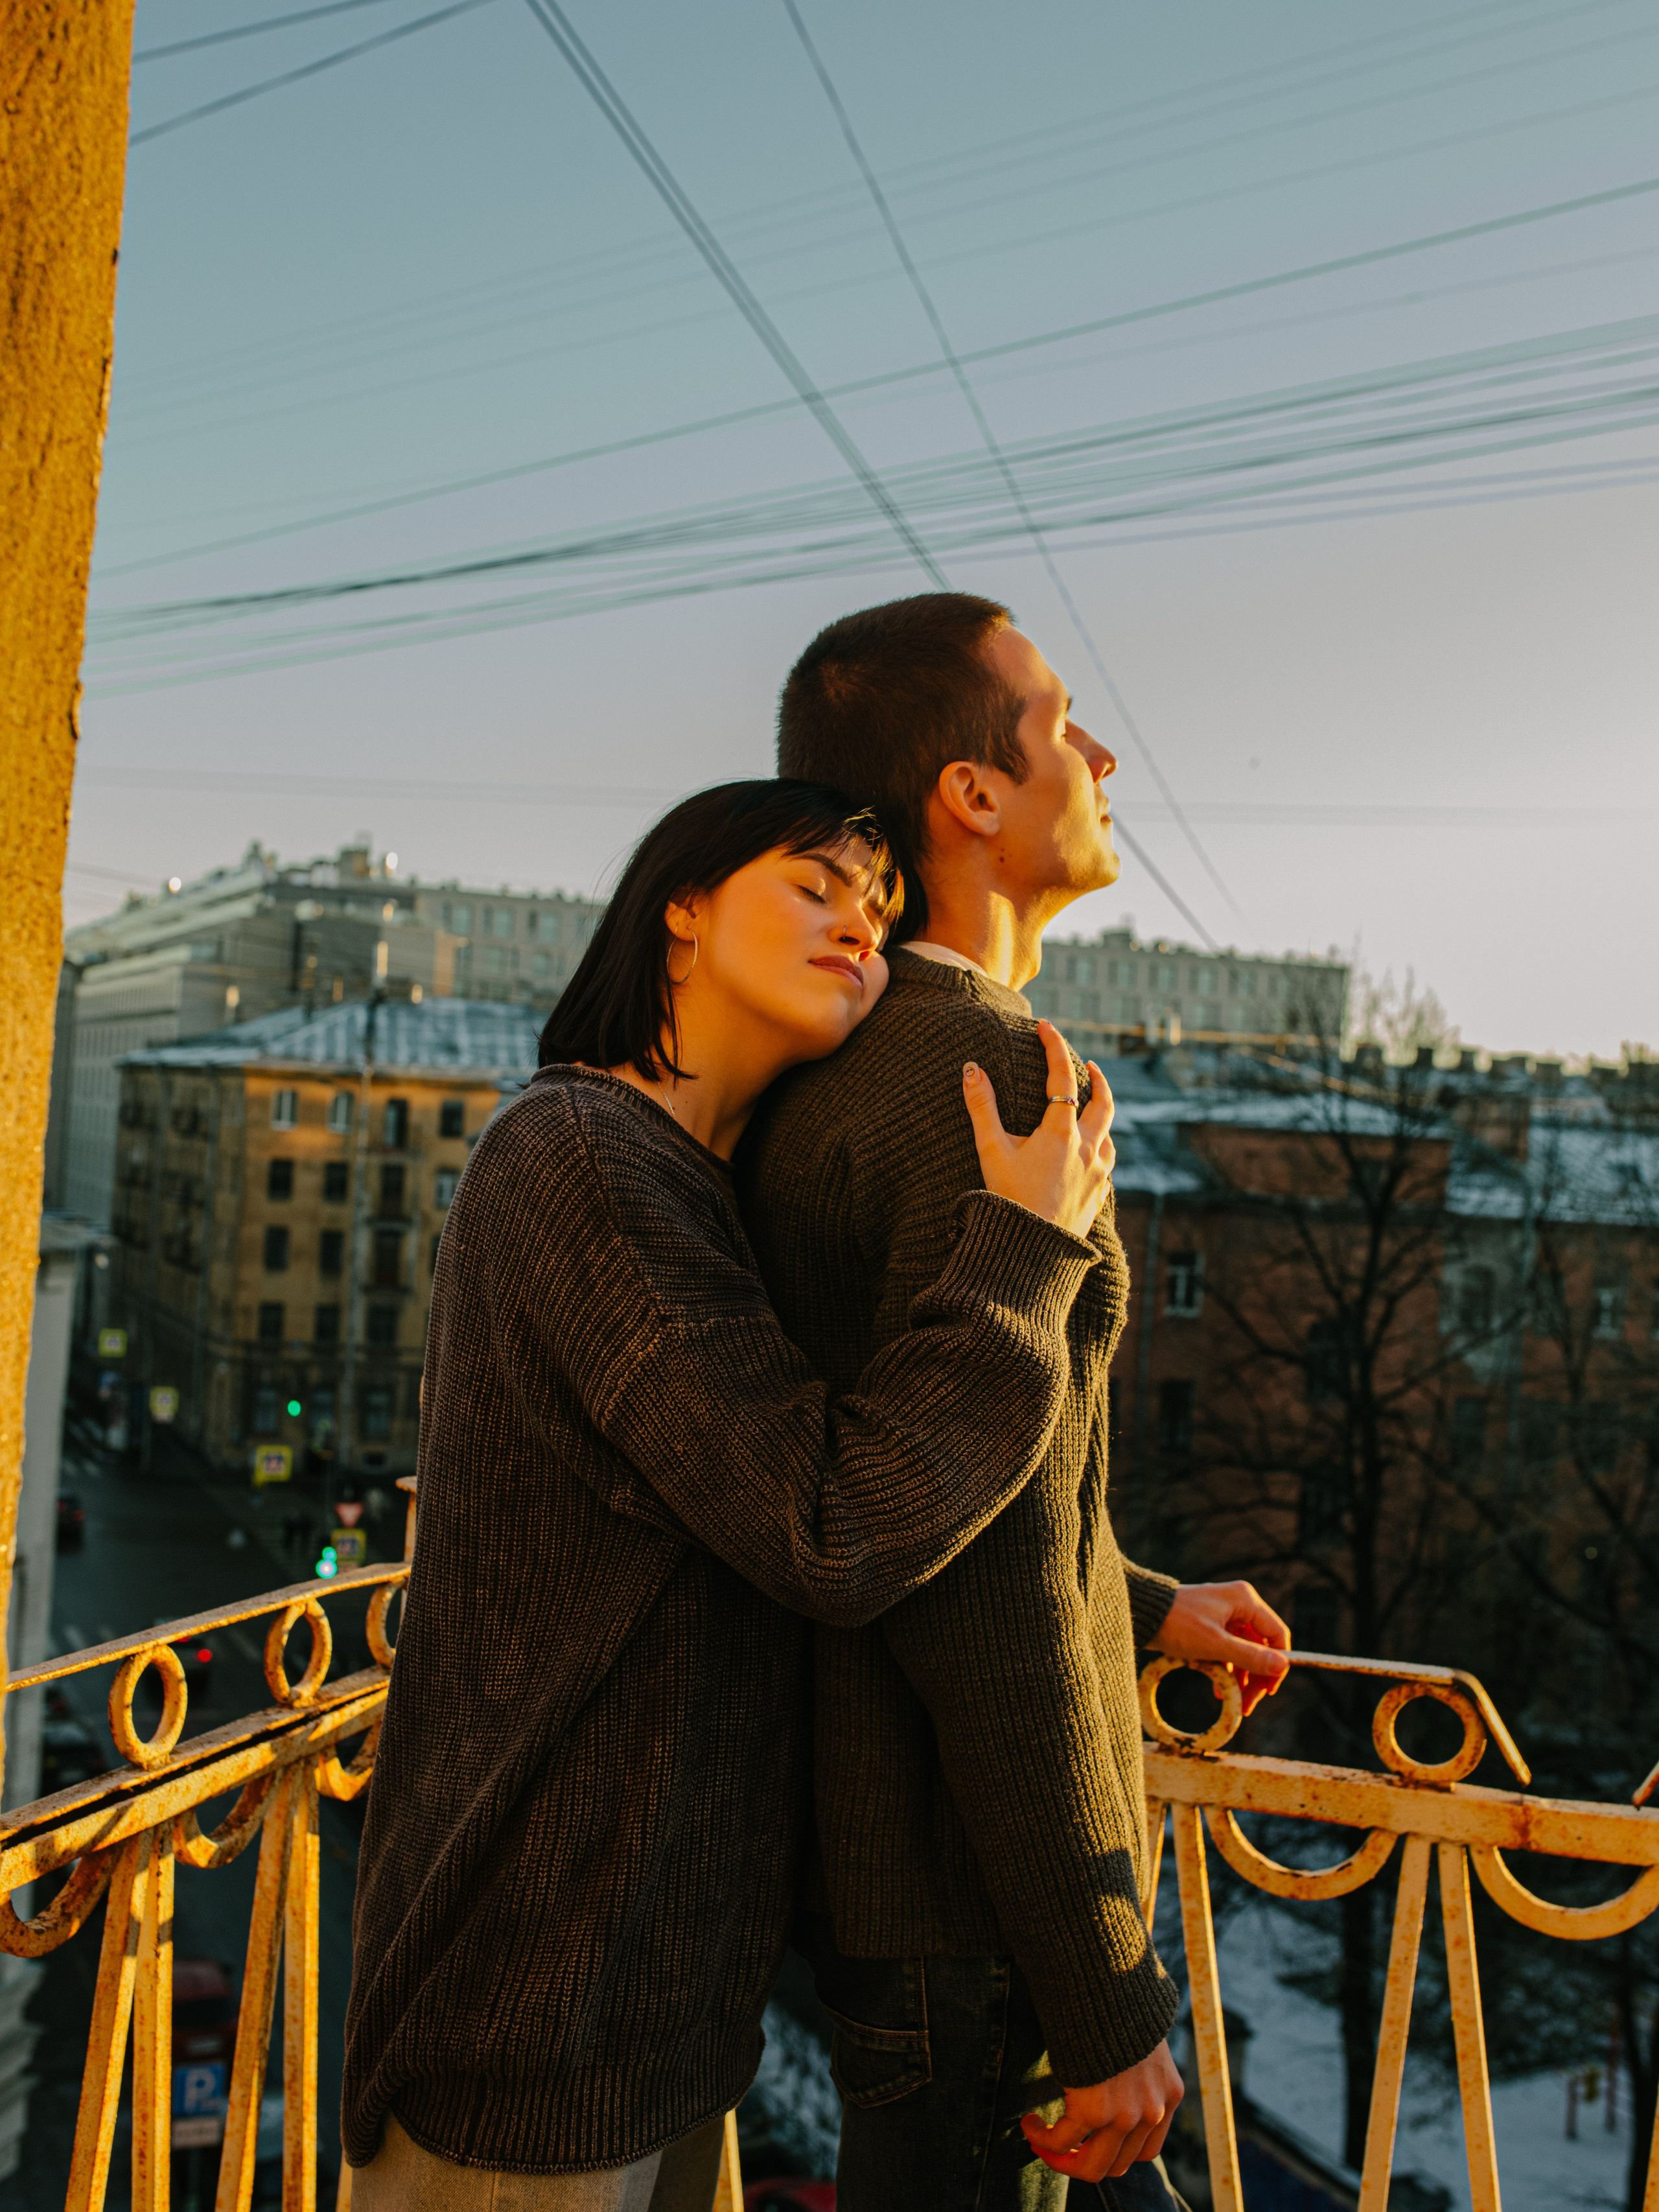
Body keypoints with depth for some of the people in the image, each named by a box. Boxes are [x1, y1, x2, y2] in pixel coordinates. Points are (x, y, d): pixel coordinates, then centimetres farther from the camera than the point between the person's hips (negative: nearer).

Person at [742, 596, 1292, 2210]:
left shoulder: (821, 1088, 7)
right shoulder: (996, 1085, -23)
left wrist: (1144, 1607, 22)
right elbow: (991, 1594, -26)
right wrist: (1105, 2007, -18)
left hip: (857, 1841, 9)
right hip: (965, 1907, -9)